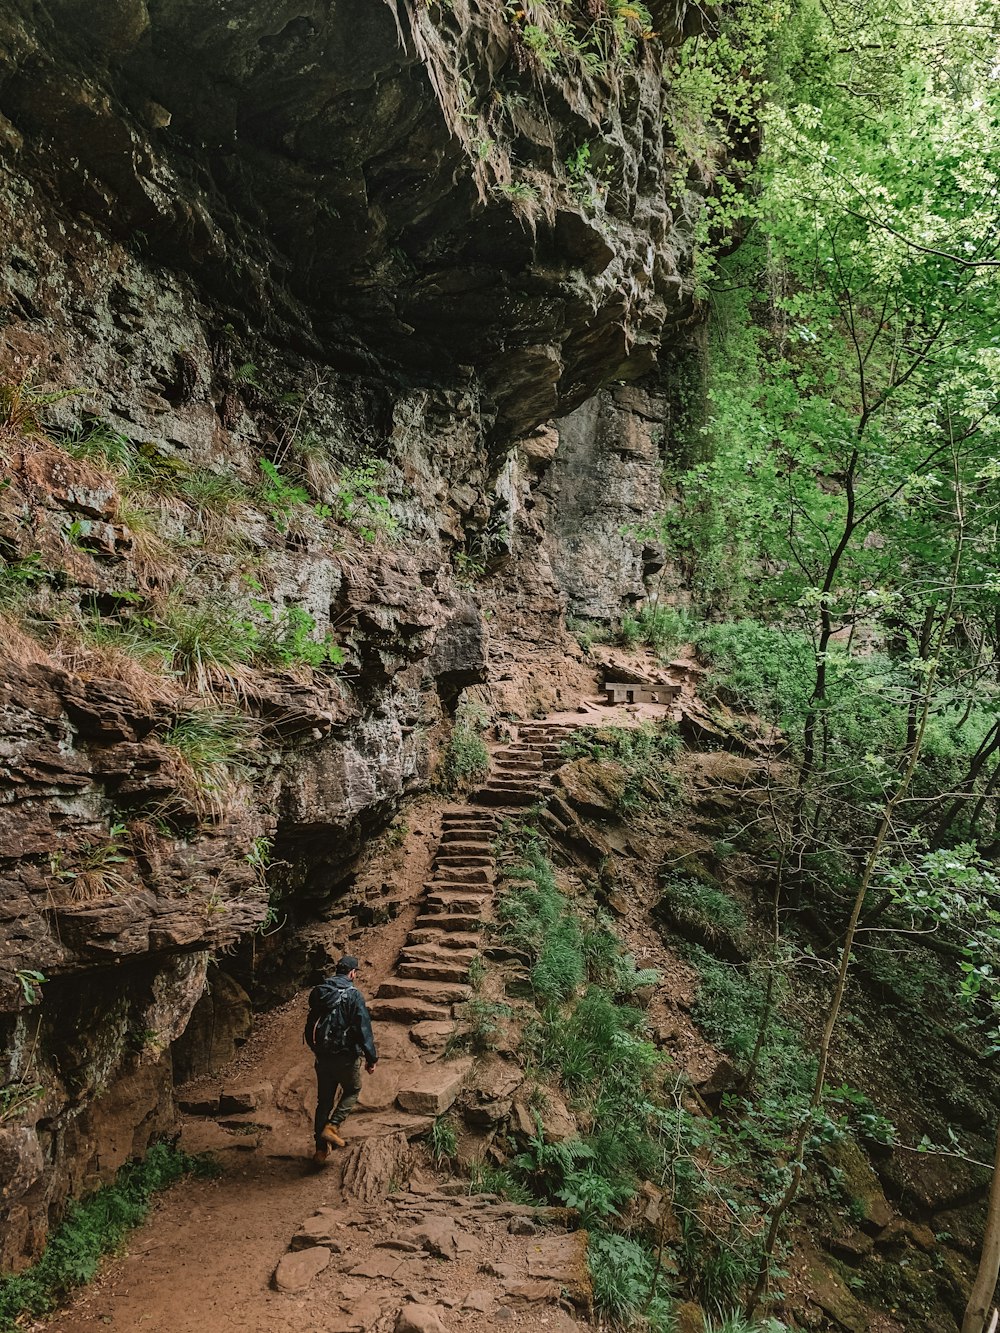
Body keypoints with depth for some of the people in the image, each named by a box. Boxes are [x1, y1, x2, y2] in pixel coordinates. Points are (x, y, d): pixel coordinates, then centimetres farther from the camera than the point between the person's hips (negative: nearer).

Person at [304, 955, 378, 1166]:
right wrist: (371, 1058, -10)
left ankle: (321, 1149, 19)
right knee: (352, 1090, 19)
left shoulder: (319, 992, 4)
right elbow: (363, 1028, -17)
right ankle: (332, 1126, 2)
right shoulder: (352, 994, -15)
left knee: (324, 1101, 15)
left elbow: (311, 1025, 16)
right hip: (345, 1056, -5)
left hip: (323, 1057, 5)